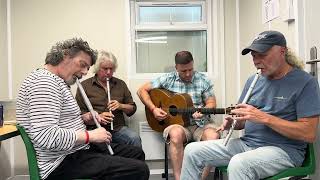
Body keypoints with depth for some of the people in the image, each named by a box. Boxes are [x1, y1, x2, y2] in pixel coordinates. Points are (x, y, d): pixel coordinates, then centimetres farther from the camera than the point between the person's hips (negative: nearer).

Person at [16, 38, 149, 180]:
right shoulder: (44, 81, -19)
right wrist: (89, 135, -20)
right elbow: (45, 136, -30)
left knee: (137, 153, 14)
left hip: (77, 148, 11)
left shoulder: (57, 82, 16)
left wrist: (83, 118, 6)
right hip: (64, 162, -11)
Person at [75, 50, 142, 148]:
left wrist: (121, 106, -2)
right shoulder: (85, 85, 7)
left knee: (135, 138, -28)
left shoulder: (120, 84, 17)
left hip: (118, 128, 3)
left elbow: (132, 109, 19)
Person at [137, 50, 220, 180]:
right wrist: (153, 109, -8)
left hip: (201, 123, 1)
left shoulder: (203, 80, 6)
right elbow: (142, 90, 5)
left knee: (213, 136, -32)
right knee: (176, 134, -36)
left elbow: (211, 103, 7)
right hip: (177, 122, -1)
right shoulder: (168, 79, 2)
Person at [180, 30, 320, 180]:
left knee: (238, 164, -37)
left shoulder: (304, 82, -8)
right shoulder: (253, 81, 11)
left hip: (283, 149, -6)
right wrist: (232, 122, -6)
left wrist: (265, 118, -22)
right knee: (192, 151, -3)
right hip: (246, 143, 7)